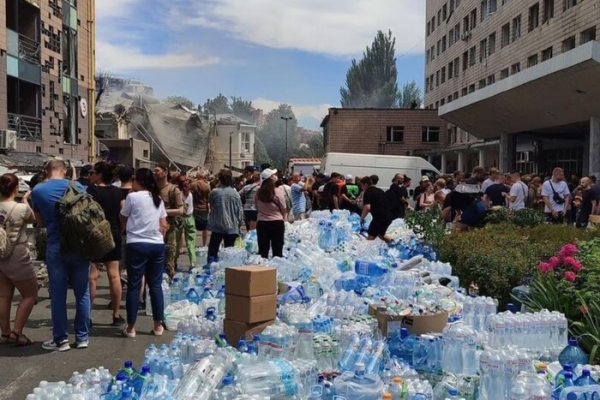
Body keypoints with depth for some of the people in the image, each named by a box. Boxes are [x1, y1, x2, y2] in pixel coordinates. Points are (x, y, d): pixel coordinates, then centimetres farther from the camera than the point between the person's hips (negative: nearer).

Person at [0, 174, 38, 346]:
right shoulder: (21, 208, -16)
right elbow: (33, 219, 4)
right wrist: (25, 201, 17)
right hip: (17, 258, -6)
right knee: (30, 294, 8)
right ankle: (16, 332, 4)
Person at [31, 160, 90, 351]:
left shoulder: (37, 191, 0)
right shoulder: (77, 186, 2)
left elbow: (41, 222, 11)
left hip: (56, 246, -1)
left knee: (58, 295, 7)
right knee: (82, 293, 9)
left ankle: (60, 339, 13)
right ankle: (82, 337, 16)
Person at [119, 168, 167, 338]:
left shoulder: (132, 197, -5)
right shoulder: (158, 199, 11)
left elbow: (123, 220, 8)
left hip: (137, 245, -5)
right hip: (157, 245, 5)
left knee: (134, 286, 2)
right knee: (156, 285, 10)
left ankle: (130, 327, 8)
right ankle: (158, 325, 15)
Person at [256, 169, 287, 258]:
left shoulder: (259, 192, -1)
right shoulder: (278, 191, -11)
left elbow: (257, 208, 8)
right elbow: (284, 209, -3)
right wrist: (284, 217, 15)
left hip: (262, 223, 3)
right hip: (277, 223, -3)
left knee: (262, 251, 9)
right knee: (277, 251, 4)